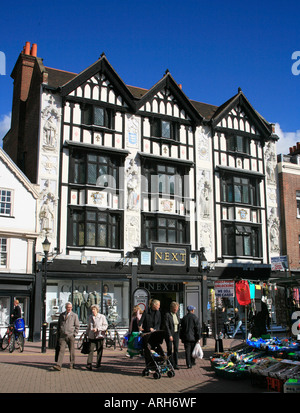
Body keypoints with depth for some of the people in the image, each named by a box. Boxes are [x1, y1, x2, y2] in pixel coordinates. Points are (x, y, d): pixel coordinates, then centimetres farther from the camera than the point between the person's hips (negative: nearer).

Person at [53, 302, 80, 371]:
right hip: (62, 336, 1)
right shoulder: (61, 315, 13)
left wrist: (74, 334, -5)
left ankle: (72, 364, 19)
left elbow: (77, 326, 6)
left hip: (70, 336, -1)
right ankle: (58, 365, -16)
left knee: (72, 351, 4)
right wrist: (58, 336, 11)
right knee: (61, 350, -10)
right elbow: (58, 326, 18)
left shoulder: (74, 315, 6)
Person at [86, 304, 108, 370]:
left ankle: (98, 364, 17)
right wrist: (87, 334, 17)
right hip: (91, 336, 2)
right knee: (91, 350, -8)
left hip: (99, 336, -2)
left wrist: (97, 329, -15)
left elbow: (105, 326, -5)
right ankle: (89, 364, -10)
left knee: (99, 350, 5)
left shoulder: (102, 317, -1)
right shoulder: (90, 317, 12)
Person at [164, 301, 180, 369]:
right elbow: (167, 326, -14)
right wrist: (170, 335, -18)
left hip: (176, 334, 6)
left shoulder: (177, 315, 10)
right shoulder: (167, 315, -10)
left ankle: (175, 364, 8)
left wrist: (178, 333, 9)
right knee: (170, 350, 2)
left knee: (176, 349, 3)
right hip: (170, 334, -5)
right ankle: (170, 364, 10)